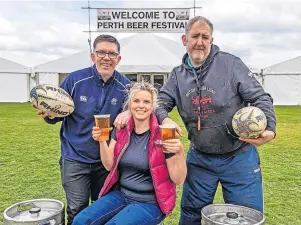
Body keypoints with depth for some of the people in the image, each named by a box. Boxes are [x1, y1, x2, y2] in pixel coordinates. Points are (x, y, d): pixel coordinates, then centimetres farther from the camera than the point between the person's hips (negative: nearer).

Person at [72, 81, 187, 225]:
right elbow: (109, 165, 3)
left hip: (150, 202, -4)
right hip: (120, 194, 5)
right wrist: (102, 142, -12)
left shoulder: (162, 134, -14)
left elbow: (178, 180, -13)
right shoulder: (121, 130, 1)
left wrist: (180, 151, -30)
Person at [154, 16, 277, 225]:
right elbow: (160, 102, 2)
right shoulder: (178, 75, 2)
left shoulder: (231, 64, -10)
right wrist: (165, 119, -21)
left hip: (239, 158, -3)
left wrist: (269, 127, -27)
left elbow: (260, 98, -9)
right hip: (200, 159, 3)